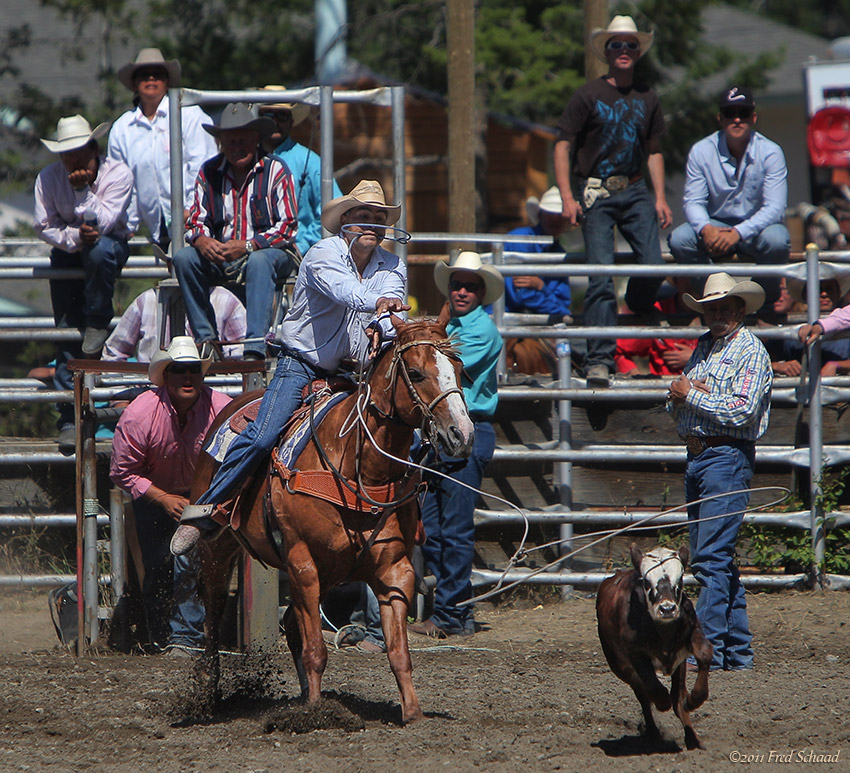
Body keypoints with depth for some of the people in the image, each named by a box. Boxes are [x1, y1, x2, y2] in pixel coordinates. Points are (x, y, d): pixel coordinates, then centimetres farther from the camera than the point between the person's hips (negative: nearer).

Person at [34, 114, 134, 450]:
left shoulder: (118, 174, -17)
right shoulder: (48, 178, -10)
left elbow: (103, 223, -24)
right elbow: (44, 226, -8)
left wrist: (83, 190, -33)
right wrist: (74, 237, -25)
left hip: (110, 244, -2)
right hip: (68, 251, 2)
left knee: (99, 249, -41)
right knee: (67, 331, -9)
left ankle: (98, 324, -20)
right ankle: (70, 418, -8)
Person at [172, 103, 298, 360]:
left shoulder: (275, 170, -5)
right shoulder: (209, 173, 7)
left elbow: (288, 227, -11)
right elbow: (196, 221, 9)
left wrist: (247, 246, -24)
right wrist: (201, 240, -16)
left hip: (270, 252, -4)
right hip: (221, 258, 4)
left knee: (258, 261, -38)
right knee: (184, 258, -23)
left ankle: (255, 348, -48)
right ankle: (206, 339, -20)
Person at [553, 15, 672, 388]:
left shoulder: (647, 99, 12)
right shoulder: (588, 95, -1)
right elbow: (563, 145, -2)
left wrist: (660, 197, 8)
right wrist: (567, 197, -11)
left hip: (635, 191, 4)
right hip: (597, 192, -4)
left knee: (653, 266, -8)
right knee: (601, 275, -10)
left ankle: (638, 307, 27)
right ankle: (599, 360, -8)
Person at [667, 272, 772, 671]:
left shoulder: (751, 352, -7)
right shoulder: (703, 347, 16)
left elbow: (741, 412, -17)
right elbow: (675, 408, 18)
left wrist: (692, 394, -10)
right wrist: (678, 396, -5)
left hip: (726, 457, -9)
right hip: (695, 457, 9)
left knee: (711, 557, -14)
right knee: (712, 557, 11)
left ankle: (707, 649, -15)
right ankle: (738, 649, 16)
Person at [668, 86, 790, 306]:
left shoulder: (770, 153, -13)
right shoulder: (701, 152, -7)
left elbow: (774, 207, -19)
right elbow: (693, 201, -7)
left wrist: (738, 233, -35)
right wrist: (705, 228, -31)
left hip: (756, 227, -2)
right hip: (715, 225, 2)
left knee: (776, 239, -36)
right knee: (680, 239, -27)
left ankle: (768, 300, -9)